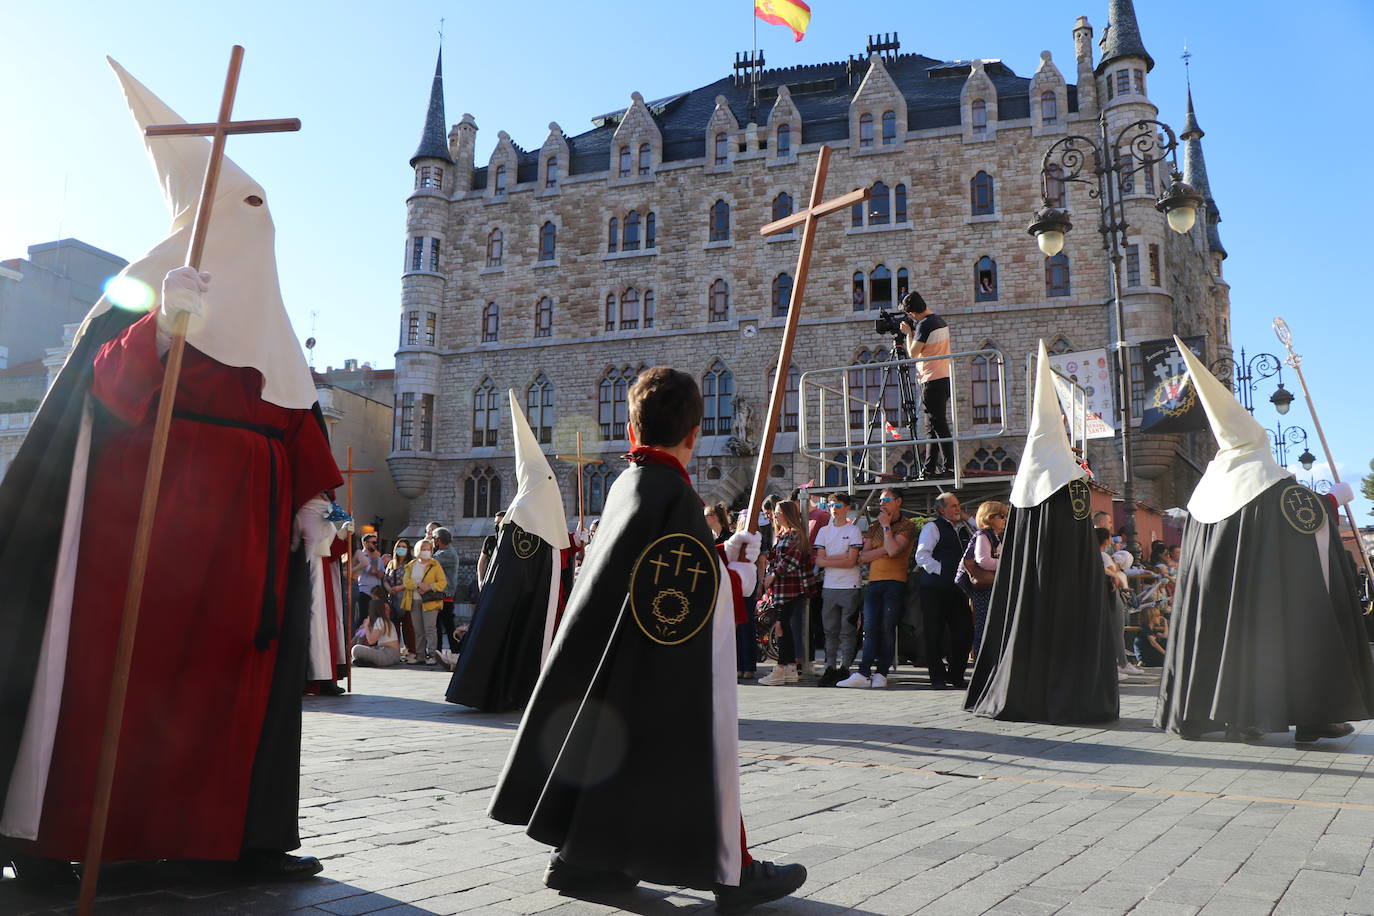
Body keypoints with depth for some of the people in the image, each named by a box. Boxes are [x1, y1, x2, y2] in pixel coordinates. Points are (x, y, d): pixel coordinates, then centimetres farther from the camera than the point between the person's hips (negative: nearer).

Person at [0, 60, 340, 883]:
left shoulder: (265, 314, 20)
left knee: (235, 666, 3)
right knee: (113, 656, -4)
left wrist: (307, 500, 7)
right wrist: (161, 325, -27)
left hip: (243, 521, 6)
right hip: (145, 505, -5)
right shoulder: (150, 281, 4)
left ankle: (240, 831, 5)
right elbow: (102, 383, -10)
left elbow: (294, 423, 16)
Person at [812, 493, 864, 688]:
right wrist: (842, 557, -8)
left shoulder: (853, 530, 1)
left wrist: (828, 560, -4)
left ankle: (844, 668, 3)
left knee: (847, 631, -2)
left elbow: (851, 561, -9)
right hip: (829, 586, 4)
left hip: (850, 587, -4)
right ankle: (830, 668, 10)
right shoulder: (824, 531, 13)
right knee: (830, 630, 5)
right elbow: (819, 560, 3)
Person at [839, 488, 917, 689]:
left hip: (895, 583, -5)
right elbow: (863, 556, 9)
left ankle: (881, 674, 1)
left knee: (887, 629, -4)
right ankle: (864, 674, -3)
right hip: (874, 582, 5)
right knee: (870, 629, 0)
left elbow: (893, 550, -15)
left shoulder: (907, 527, 2)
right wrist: (883, 549, -5)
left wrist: (886, 526, -6)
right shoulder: (874, 528, 19)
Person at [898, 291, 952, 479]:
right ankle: (929, 470, 16)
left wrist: (908, 333, 0)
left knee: (938, 425, -8)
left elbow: (912, 353, -13)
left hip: (932, 380, -10)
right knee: (932, 426, 12)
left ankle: (949, 466, -10)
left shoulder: (924, 324, -15)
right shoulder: (940, 321, 15)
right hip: (944, 377, 10)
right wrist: (912, 331, 19)